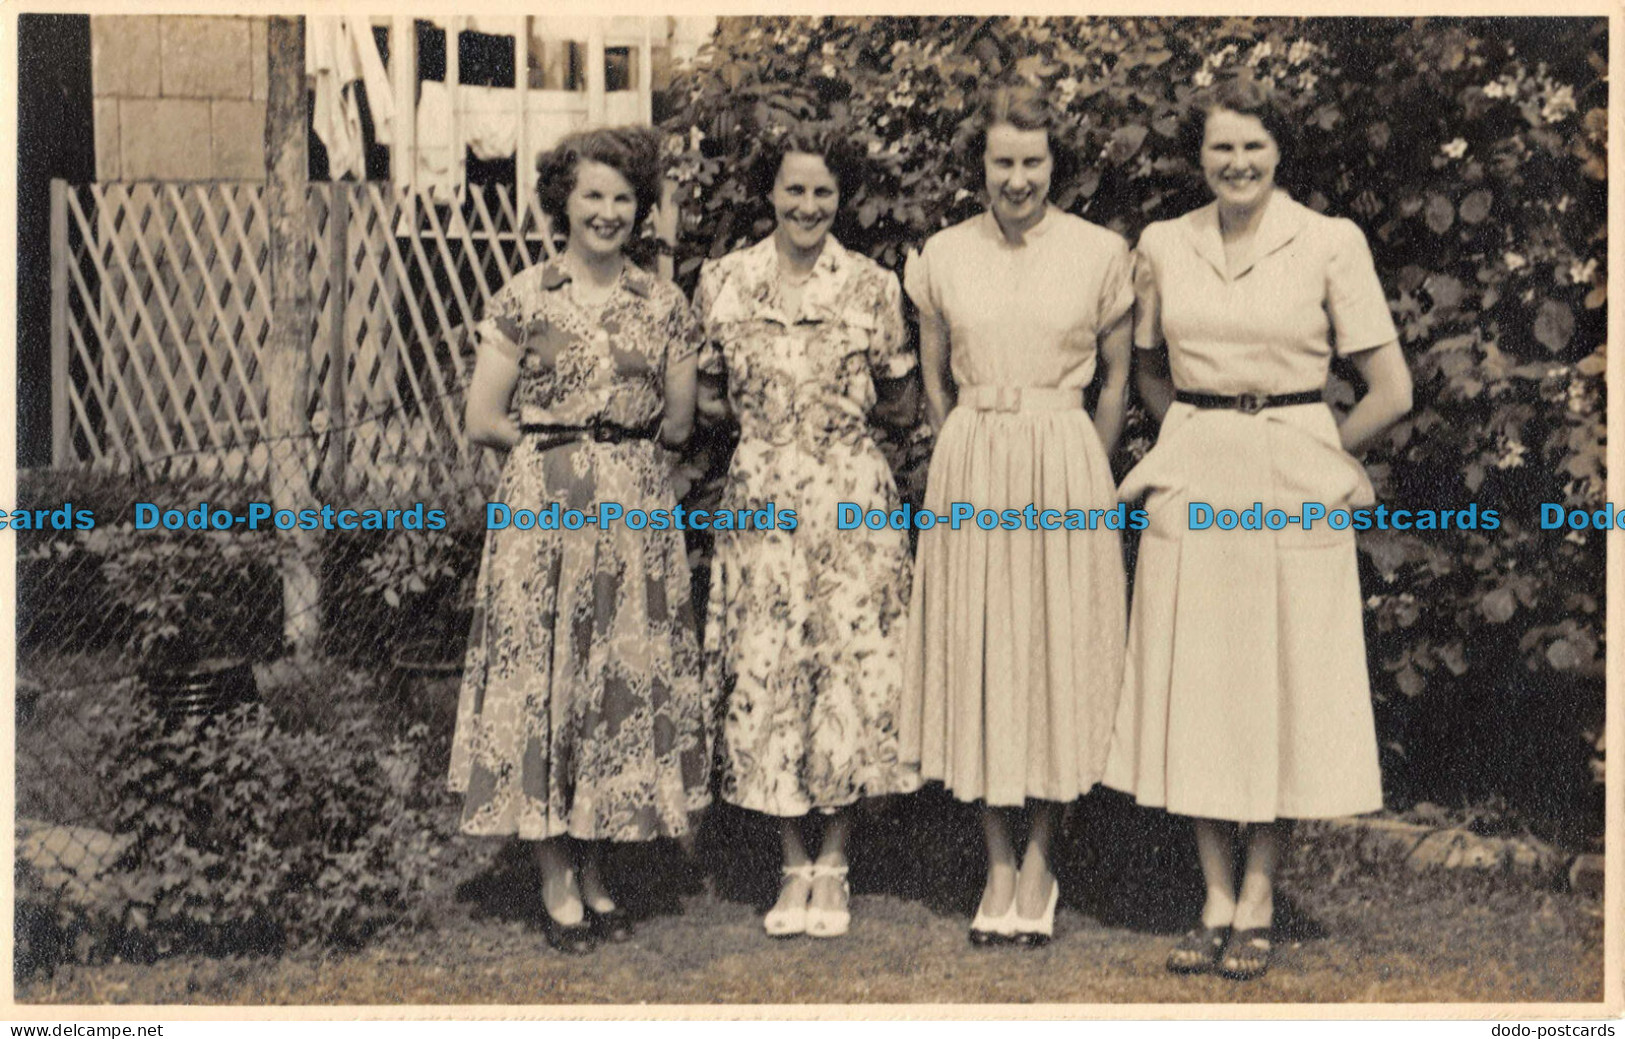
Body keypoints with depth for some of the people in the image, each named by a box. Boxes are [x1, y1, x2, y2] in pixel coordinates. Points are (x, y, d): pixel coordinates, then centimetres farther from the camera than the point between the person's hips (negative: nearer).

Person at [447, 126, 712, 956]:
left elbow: (678, 427, 7)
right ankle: (556, 879, 11)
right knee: (543, 678, -1)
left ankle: (594, 869, 19)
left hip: (636, 509, 3)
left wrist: (559, 424, 5)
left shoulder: (662, 304, 8)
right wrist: (561, 442, 2)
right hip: (544, 509, -3)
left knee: (628, 679, 5)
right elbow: (483, 421, -3)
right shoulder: (523, 300, -1)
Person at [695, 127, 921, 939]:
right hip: (760, 498, 1)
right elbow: (703, 391, 13)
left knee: (849, 667, -2)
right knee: (765, 674, 1)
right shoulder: (722, 282, 5)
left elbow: (899, 402, 10)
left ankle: (833, 863, 13)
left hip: (851, 497, -1)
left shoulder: (871, 286, 2)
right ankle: (795, 864, 14)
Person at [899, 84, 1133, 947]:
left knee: (1059, 654, 3)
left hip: (1068, 469, -1)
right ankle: (998, 862, 16)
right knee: (977, 656, 4)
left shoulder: (1101, 254, -1)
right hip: (970, 474, 2)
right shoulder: (941, 257, 4)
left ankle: (1039, 858, 17)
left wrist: (1080, 476, 10)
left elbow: (1116, 376, 9)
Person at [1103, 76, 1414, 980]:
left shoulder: (1331, 242, -4)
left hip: (1296, 489, -3)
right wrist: (1204, 434, 12)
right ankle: (1217, 900, 15)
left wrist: (1313, 450, 7)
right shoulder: (1163, 246, 6)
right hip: (1193, 486, 3)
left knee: (1287, 687, 2)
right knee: (1196, 690, 4)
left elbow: (1392, 391, -3)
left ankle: (1258, 903, 14)